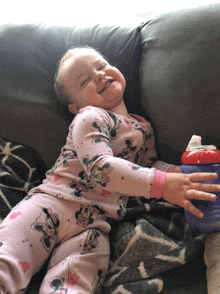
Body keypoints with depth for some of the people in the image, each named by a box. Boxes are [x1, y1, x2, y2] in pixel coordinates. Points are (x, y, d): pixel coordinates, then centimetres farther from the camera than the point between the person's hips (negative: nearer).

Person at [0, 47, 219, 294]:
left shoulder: (144, 128, 22)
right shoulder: (90, 117, 0)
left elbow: (148, 166, 30)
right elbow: (100, 167, -16)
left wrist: (183, 173, 9)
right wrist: (162, 184, -25)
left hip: (94, 224, 4)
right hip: (53, 202, -3)